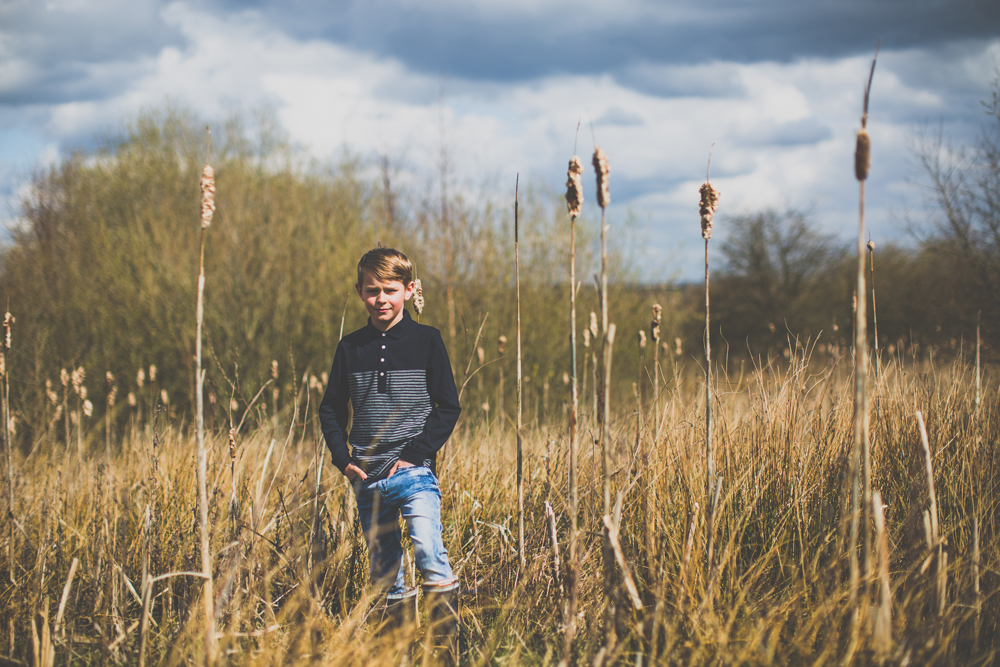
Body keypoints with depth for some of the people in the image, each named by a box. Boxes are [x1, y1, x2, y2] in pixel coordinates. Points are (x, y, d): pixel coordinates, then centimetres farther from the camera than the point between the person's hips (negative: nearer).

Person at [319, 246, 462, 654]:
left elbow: (448, 407, 1)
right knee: (384, 574, 9)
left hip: (414, 470, -4)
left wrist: (416, 453, -9)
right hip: (368, 478, 4)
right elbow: (331, 409, 15)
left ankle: (448, 642, -17)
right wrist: (343, 458, 1)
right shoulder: (350, 348, 8)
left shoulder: (426, 340, 0)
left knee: (428, 548, -24)